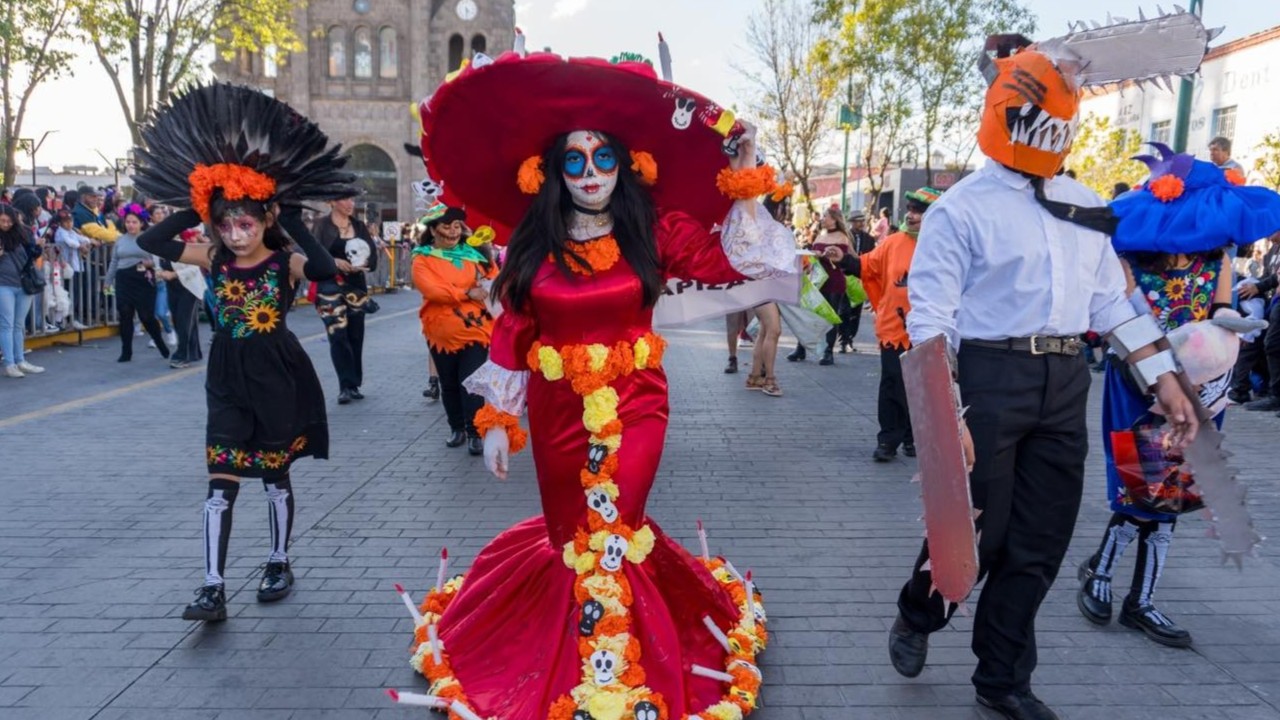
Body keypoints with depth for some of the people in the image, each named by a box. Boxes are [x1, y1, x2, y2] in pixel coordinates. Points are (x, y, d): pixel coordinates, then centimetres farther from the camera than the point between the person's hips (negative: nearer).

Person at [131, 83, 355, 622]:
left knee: (275, 475, 11)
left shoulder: (284, 263, -10)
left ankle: (279, 563, 30)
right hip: (228, 379, 3)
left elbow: (325, 269, -30)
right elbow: (150, 242, -4)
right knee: (221, 480, -1)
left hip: (277, 377, -2)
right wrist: (195, 208, -5)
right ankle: (213, 588, 2)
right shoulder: (213, 260, 0)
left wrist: (291, 218, -21)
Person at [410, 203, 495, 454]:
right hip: (441, 332, 0)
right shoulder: (423, 259, -2)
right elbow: (431, 289, -17)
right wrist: (467, 294, -20)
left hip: (474, 330, 0)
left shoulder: (472, 253, 6)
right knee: (449, 384, 13)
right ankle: (456, 428, 29)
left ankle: (475, 432, 4)